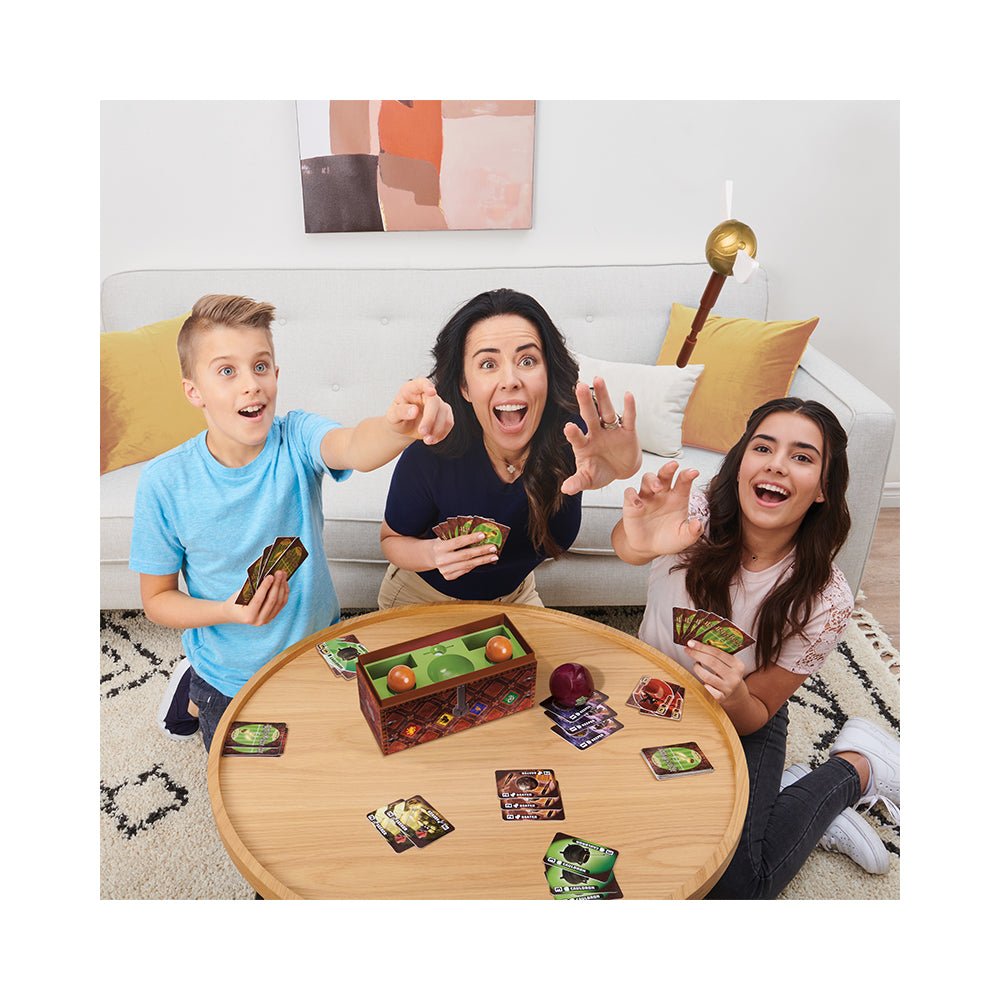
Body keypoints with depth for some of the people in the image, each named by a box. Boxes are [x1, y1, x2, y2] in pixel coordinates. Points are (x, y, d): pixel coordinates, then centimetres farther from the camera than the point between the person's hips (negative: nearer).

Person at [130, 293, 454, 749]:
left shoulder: (296, 439, -22)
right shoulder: (165, 482, -22)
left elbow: (355, 448, -46)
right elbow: (156, 599, -12)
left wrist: (398, 426, -68)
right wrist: (230, 612, -31)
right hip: (229, 681, -1)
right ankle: (193, 689, 43)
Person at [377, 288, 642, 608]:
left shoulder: (572, 434, -31)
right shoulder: (430, 456, -34)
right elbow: (391, 539, -15)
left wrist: (623, 461, -80)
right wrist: (432, 554, -38)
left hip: (513, 592, 2)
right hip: (424, 599, -1)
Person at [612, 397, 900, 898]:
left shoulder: (825, 601, -23)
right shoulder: (693, 515, -23)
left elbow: (754, 717, -14)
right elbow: (624, 544, -47)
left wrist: (736, 694, -37)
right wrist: (639, 542, -71)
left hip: (742, 721, -2)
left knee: (733, 888, -17)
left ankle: (856, 767, 8)